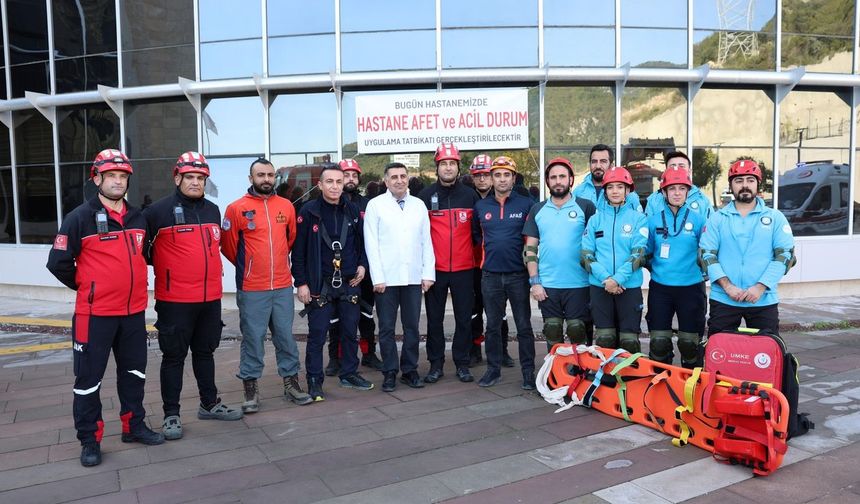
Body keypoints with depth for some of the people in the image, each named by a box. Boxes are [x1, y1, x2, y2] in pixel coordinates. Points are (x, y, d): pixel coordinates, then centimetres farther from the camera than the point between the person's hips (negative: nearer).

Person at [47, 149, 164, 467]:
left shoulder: (138, 218, 9)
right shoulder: (80, 218, -9)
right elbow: (58, 263, -8)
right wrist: (85, 286, 0)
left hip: (134, 311, 6)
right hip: (95, 313, -5)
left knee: (134, 371, 14)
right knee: (89, 377, 3)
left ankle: (134, 426, 29)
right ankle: (90, 440, 16)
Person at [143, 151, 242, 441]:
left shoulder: (213, 210, 11)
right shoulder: (159, 211, -9)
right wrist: (163, 271, 1)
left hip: (211, 298, 6)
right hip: (174, 300, -6)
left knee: (205, 352, 17)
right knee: (174, 356, 4)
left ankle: (210, 404, 30)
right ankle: (171, 415, 15)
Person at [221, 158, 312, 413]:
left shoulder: (286, 206, 6)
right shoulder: (237, 208, -5)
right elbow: (227, 245, 3)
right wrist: (247, 266, 11)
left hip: (283, 286, 3)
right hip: (251, 289, -3)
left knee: (286, 336, 11)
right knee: (252, 338, 4)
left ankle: (291, 383, 22)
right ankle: (251, 388, 17)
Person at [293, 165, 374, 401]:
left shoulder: (353, 210, 6)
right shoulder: (309, 211, -6)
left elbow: (362, 242, 16)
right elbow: (298, 250, -6)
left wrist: (362, 265, 1)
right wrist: (301, 283, -9)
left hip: (350, 283, 4)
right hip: (319, 284, -4)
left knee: (350, 331, 13)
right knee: (317, 334, 2)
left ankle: (349, 373, 28)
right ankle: (314, 381, 14)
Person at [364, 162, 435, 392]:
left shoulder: (419, 205, 10)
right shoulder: (375, 205, 0)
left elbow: (426, 241, 8)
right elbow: (371, 244, -3)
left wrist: (428, 273, 2)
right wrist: (377, 277, -9)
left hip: (413, 277, 3)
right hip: (387, 278, -2)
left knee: (412, 326, 9)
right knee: (387, 328, 5)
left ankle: (410, 370, 21)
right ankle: (390, 373, 16)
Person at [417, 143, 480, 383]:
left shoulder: (470, 195, 4)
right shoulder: (426, 195, 0)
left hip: (464, 268, 1)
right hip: (435, 268, -1)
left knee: (464, 318, 6)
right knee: (434, 319, 7)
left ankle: (462, 363, 19)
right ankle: (436, 363, 18)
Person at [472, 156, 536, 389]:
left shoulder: (526, 204, -2)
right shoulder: (481, 206, 8)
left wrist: (527, 255, -3)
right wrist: (490, 248, 11)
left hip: (518, 275, -3)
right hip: (490, 275, 3)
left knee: (523, 326, 4)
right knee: (492, 326, 11)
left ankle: (528, 372, 13)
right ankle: (493, 369, 22)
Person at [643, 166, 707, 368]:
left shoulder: (698, 219, -2)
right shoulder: (654, 220, 2)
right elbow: (647, 253, 13)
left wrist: (700, 270, 5)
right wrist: (657, 269, 9)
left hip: (691, 287, -1)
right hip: (660, 287, 1)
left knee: (690, 342, 8)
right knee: (659, 342, 6)